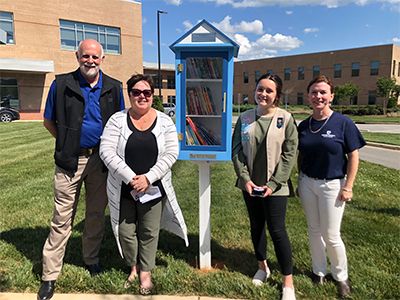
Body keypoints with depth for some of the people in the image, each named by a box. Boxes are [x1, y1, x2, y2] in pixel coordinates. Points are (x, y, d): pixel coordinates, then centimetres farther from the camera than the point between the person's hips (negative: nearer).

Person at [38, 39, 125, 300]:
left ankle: (91, 258, 36)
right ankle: (50, 274, 19)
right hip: (70, 160, -2)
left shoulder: (113, 87, 3)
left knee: (97, 213, 14)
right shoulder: (62, 84, -2)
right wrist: (67, 142, -2)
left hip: (101, 159, 2)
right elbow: (49, 121, 6)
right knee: (62, 218, 4)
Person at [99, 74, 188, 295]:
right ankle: (133, 266, 40)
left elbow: (171, 154, -8)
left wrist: (148, 178, -18)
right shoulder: (117, 120, -3)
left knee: (149, 233, 12)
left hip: (154, 188, 0)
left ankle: (145, 272, 34)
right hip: (122, 189, 1)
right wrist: (130, 178, -21)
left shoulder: (164, 122, -2)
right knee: (126, 232, 12)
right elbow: (107, 152, -12)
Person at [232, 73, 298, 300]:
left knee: (277, 230, 1)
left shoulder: (285, 118, -6)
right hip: (249, 185, 4)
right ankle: (262, 267, 38)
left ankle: (288, 281, 20)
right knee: (256, 227, 16)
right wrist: (244, 178, -9)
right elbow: (236, 150, 2)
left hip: (275, 187, -3)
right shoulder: (245, 118, 2)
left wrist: (274, 183, -13)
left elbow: (290, 153, -8)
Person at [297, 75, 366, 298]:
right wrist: (300, 181, 11)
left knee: (331, 235, 4)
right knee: (314, 230, 15)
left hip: (332, 185, -4)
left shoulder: (343, 123, -11)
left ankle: (341, 276, 29)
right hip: (307, 183, 4)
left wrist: (348, 186, -10)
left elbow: (353, 156, -8)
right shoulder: (304, 125, 2)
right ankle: (319, 271, 34)